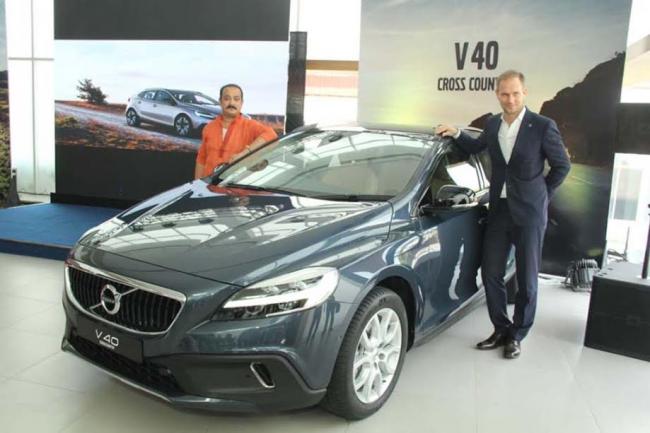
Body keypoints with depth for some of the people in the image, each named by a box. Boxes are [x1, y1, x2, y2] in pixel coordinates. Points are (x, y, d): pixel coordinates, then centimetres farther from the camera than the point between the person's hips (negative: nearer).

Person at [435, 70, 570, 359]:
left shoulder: (542, 126, -9)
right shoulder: (492, 124, 6)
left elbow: (562, 166, 1)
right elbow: (475, 147, 26)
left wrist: (540, 195, 3)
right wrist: (455, 134, 10)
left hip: (529, 213, -4)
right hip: (499, 210, 5)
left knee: (526, 279, 6)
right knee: (490, 273, 7)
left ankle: (517, 335, 22)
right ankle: (501, 329, 24)